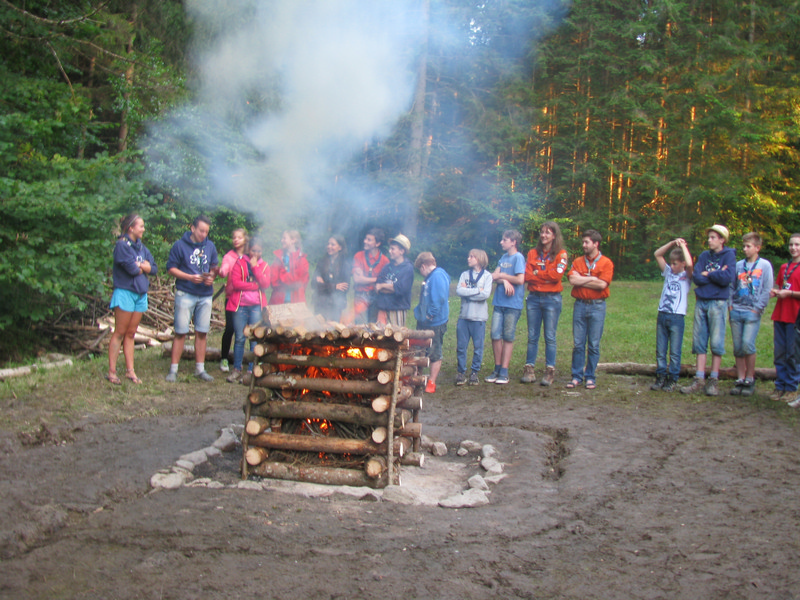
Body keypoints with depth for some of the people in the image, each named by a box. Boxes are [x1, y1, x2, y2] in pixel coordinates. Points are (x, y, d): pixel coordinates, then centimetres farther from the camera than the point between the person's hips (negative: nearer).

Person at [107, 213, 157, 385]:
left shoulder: (141, 246, 13)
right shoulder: (122, 245, -10)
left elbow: (154, 268, 7)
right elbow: (132, 269, -19)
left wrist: (140, 266, -11)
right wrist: (142, 267, 1)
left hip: (141, 293, 7)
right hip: (125, 292, -7)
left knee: (131, 334, 10)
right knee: (120, 333, -2)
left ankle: (130, 370, 14)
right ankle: (112, 371, 3)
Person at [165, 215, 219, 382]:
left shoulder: (210, 246, 10)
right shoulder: (180, 245, -3)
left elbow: (214, 267, 17)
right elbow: (171, 268, -3)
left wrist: (211, 277, -5)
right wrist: (190, 277, -16)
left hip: (205, 295, 4)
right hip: (185, 294, -4)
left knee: (202, 332, 7)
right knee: (180, 332, -3)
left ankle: (200, 369, 15)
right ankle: (173, 369, 3)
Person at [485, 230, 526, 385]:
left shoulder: (518, 257, -6)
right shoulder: (504, 257, 16)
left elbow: (520, 279, -16)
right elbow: (494, 276, 9)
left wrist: (502, 275, -3)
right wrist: (505, 281, -11)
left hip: (512, 304, -6)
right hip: (499, 302, 6)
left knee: (508, 338, 0)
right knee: (495, 336, 4)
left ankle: (504, 372, 5)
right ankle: (497, 369, 14)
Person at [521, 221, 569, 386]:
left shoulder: (561, 254, 1)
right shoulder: (532, 253, 11)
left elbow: (556, 275, -13)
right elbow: (527, 275, 0)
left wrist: (536, 273, -5)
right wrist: (545, 275, -12)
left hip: (552, 299, -3)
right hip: (533, 297, 3)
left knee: (550, 336, -1)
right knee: (532, 336, 4)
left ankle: (550, 372, 4)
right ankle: (529, 370, 7)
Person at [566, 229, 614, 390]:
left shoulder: (606, 263, 0)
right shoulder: (578, 262, 10)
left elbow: (602, 284, -12)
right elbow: (572, 279, -6)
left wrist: (581, 280, -4)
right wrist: (592, 278, -7)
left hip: (597, 306, -2)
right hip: (580, 305, 2)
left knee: (594, 345, 2)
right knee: (578, 344, 3)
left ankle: (590, 377, 11)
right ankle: (577, 376, 9)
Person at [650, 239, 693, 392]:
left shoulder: (686, 276, 1)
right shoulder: (668, 272, 13)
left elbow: (690, 264, -20)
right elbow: (657, 254, 9)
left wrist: (683, 245, -8)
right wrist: (672, 243, 0)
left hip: (677, 318, -4)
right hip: (662, 316, 4)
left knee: (674, 352, 1)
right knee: (660, 351, 7)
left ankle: (673, 380, 8)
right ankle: (661, 377, 14)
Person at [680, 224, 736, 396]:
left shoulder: (728, 255, 0)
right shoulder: (704, 256, 13)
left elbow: (727, 278, -15)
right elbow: (696, 277, 0)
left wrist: (707, 274, -4)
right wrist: (716, 275, -10)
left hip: (717, 303, -5)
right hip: (701, 302, 5)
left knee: (716, 342, -1)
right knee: (699, 342, 3)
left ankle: (714, 380, 4)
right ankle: (699, 380, 6)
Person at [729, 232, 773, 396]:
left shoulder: (765, 265, 2)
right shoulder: (739, 265, 13)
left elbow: (767, 290, -1)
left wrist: (757, 308, -8)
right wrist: (730, 306, 5)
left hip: (752, 312, -4)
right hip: (736, 311, 4)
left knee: (748, 345, -13)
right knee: (737, 347, 4)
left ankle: (750, 380, 0)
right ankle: (740, 379, 11)